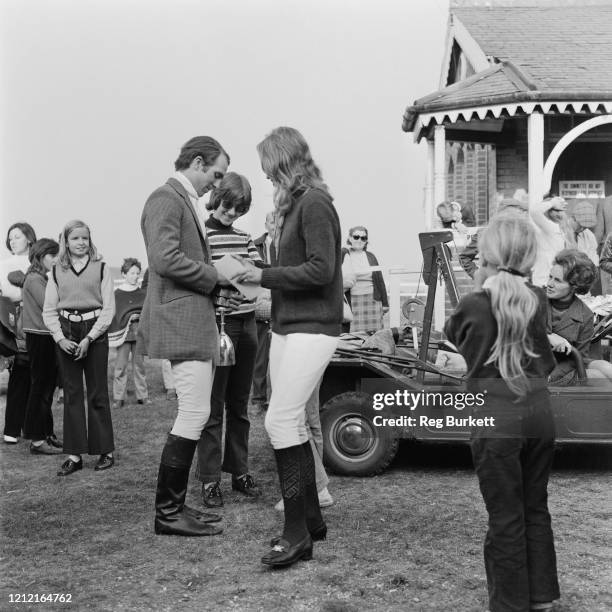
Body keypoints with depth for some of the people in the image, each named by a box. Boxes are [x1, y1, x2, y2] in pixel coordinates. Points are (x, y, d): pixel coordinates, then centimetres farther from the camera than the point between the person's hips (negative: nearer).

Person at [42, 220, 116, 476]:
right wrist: (60, 338, -7)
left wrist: (89, 338, -11)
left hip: (95, 333, -2)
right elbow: (49, 310, 7)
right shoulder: (57, 271, 8)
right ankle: (74, 455, 10)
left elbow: (109, 308, -3)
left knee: (97, 394, 2)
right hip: (66, 335, 3)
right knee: (71, 395, 5)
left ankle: (106, 451, 11)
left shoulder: (101, 269, 1)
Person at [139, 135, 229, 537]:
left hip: (197, 324, 11)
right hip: (181, 323, -11)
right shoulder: (166, 198, -9)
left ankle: (174, 506, 19)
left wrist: (220, 279, 11)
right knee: (195, 414, -10)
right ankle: (167, 513, 0)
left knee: (193, 416, 12)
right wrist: (216, 275, -13)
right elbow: (165, 260, -22)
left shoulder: (185, 202, 22)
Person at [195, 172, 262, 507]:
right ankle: (209, 480, 6)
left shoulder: (243, 237, 13)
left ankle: (239, 470, 23)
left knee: (239, 403, 13)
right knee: (213, 405, -1)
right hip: (217, 325, -6)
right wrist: (221, 277, -24)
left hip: (246, 324, 6)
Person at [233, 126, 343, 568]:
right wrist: (261, 275, 5)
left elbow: (321, 270, -20)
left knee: (281, 421, -13)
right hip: (287, 326, 9)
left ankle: (297, 532, -5)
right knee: (293, 423, 11)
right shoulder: (295, 203, 15)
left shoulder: (314, 203, -12)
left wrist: (265, 276, -13)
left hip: (311, 328, -9)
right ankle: (311, 519, 23)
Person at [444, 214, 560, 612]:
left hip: (496, 418, -4)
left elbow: (454, 335, 11)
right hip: (539, 410, 5)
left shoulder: (474, 305, -11)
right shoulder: (537, 300, 1)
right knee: (536, 508, 18)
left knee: (506, 518, 6)